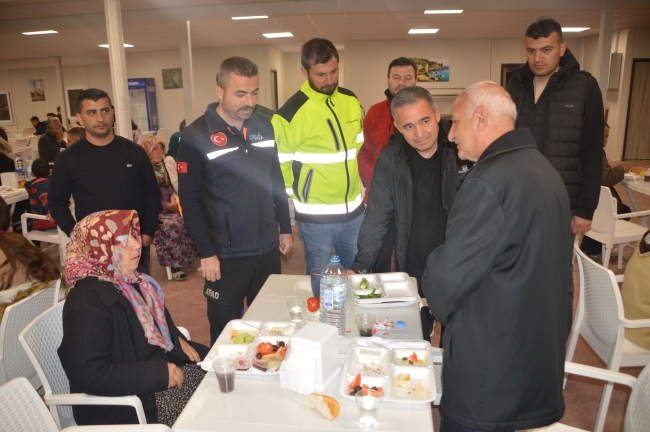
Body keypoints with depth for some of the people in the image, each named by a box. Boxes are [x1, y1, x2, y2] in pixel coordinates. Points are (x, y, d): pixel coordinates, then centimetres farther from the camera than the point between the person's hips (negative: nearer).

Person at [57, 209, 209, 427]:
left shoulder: (128, 279, 3)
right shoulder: (88, 302, -25)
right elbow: (90, 375, -28)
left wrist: (177, 340, 1)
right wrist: (160, 374, -26)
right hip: (122, 406, -9)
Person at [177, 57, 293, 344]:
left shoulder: (264, 128, 5)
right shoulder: (196, 137, -10)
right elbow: (189, 200, -10)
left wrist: (285, 228, 12)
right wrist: (206, 253, -12)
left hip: (268, 249, 5)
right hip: (226, 254, -4)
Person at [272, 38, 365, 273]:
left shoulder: (351, 101, 4)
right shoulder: (290, 113, -14)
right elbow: (279, 166, -7)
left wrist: (357, 181, 14)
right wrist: (300, 194, -3)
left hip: (354, 211, 5)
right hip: (316, 217, -5)